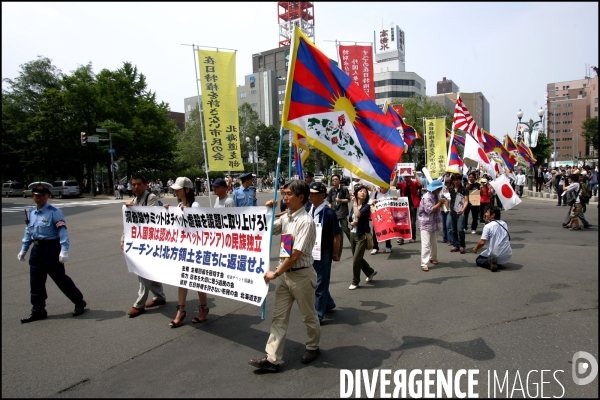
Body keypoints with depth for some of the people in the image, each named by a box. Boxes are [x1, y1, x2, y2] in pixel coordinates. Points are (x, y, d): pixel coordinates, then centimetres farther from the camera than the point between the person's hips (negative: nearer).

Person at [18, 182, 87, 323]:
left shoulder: (54, 212, -13)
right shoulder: (31, 212, 10)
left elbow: (63, 231, -20)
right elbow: (28, 232, 19)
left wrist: (64, 251, -28)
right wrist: (23, 250, 22)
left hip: (51, 249, -7)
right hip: (37, 249, 7)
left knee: (60, 278, 1)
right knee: (36, 282, 11)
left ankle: (79, 303, 16)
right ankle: (37, 311, 24)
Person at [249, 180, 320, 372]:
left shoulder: (305, 221, -20)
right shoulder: (285, 217, 4)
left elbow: (295, 255, -22)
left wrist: (275, 273, -16)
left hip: (301, 275, -7)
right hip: (285, 274, 8)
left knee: (308, 316, 14)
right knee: (279, 317, 8)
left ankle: (312, 347, 36)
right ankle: (272, 358, 15)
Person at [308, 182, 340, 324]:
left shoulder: (329, 213, -18)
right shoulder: (309, 211, 2)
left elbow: (336, 236, -13)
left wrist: (335, 255, -7)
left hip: (323, 254, -7)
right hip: (310, 253, 7)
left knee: (320, 284, 4)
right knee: (314, 281, 20)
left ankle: (318, 315, 16)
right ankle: (328, 303, 43)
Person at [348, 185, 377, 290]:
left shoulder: (367, 206, -9)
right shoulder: (354, 206, 7)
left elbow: (358, 214, -28)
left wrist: (355, 203, -16)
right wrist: (353, 222, -10)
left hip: (362, 235, -6)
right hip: (353, 234, 6)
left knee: (356, 259, -6)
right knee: (358, 258, 16)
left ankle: (355, 282, 11)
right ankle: (370, 272, 40)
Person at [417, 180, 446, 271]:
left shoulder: (436, 196, 9)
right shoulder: (427, 197, -19)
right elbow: (429, 210, -25)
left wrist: (441, 203, -3)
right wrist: (439, 204, -19)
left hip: (434, 223, 9)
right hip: (426, 224, -8)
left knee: (434, 242, 18)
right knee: (426, 243, -12)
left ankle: (433, 258, 35)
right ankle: (424, 263, -12)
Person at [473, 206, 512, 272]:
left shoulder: (488, 226, -11)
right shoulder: (504, 224, 8)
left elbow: (482, 242, -13)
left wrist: (475, 248, 5)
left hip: (496, 255, -5)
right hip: (507, 256, 6)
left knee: (478, 259, 18)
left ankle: (489, 262, -12)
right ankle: (498, 263, 7)